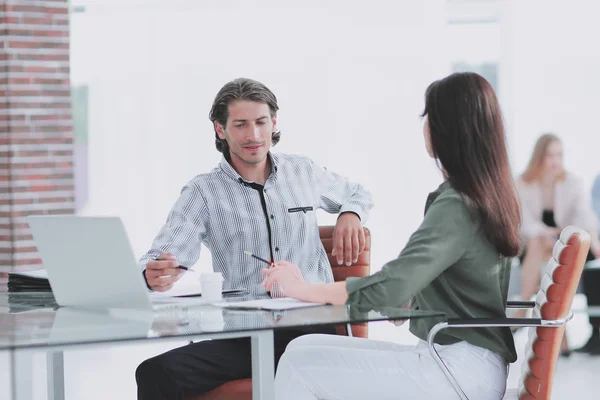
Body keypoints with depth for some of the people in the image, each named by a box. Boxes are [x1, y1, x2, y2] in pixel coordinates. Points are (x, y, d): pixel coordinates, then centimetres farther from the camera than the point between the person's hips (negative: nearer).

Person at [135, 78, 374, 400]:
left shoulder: (303, 173, 15)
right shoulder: (203, 192, 6)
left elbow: (357, 193, 35)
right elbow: (164, 254, -9)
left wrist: (350, 215, 11)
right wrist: (155, 274, -34)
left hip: (310, 327, 1)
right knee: (156, 374, -27)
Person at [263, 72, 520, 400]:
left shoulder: (455, 205, -17)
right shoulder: (490, 196, 12)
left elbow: (393, 285, -24)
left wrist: (305, 290, -14)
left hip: (461, 369, -10)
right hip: (467, 362, 10)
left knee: (300, 365, -8)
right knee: (305, 349, 11)